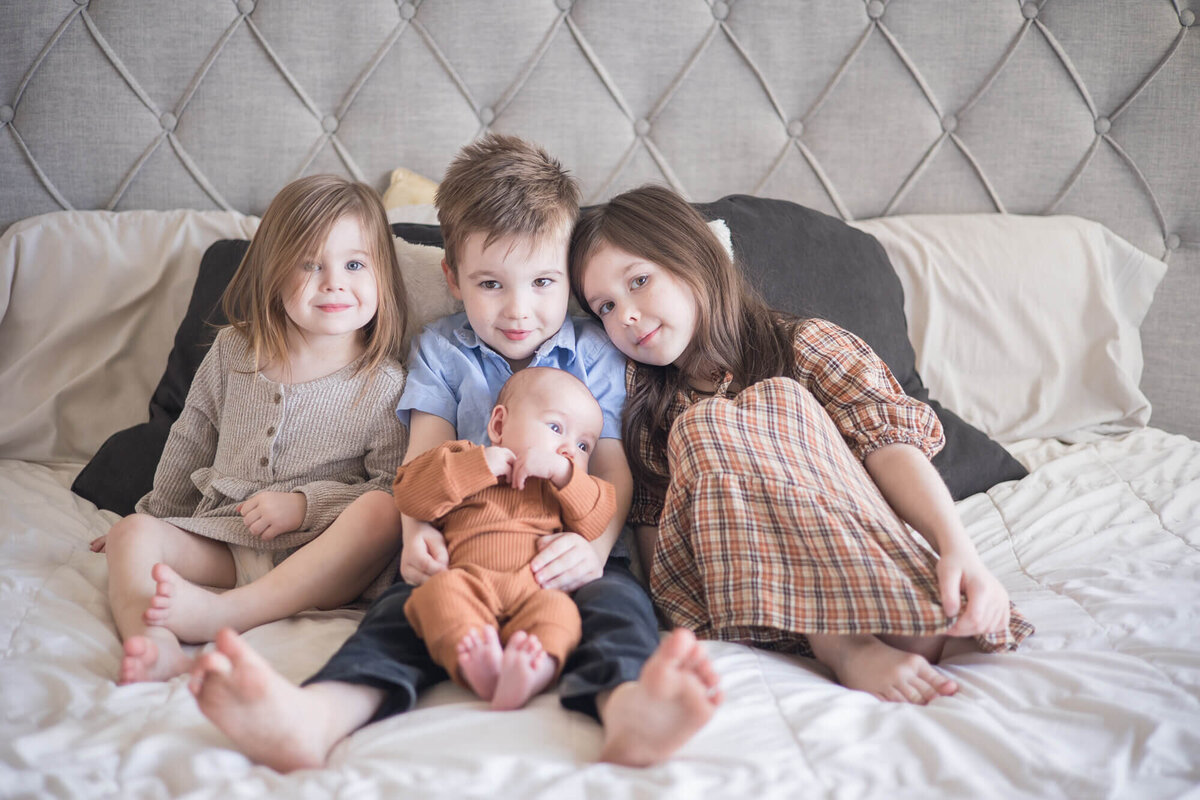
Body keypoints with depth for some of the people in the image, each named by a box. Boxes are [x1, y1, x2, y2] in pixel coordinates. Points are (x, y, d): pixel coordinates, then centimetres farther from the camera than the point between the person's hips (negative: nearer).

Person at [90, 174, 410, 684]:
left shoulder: (383, 384, -3)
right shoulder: (232, 353, 8)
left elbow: (396, 487, -7)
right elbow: (189, 444, 22)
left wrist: (304, 505, -16)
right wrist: (154, 515, 31)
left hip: (316, 557, -3)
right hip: (220, 541, 4)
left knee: (381, 516, -32)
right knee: (134, 533, -18)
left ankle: (219, 613, -42)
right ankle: (155, 649, -47)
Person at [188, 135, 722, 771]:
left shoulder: (593, 353, 13)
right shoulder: (440, 351, 16)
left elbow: (613, 470, 6)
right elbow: (424, 458, 6)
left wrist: (595, 545, -17)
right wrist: (416, 533, -18)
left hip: (565, 558, 0)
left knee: (617, 598, -32)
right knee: (404, 606, -29)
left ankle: (627, 709, -64)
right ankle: (315, 715, -57)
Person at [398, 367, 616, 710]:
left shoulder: (568, 486, 33)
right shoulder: (465, 461, 27)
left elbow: (595, 524, 13)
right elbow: (409, 495, 10)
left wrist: (562, 472, 2)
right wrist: (479, 465, 3)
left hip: (535, 591, 1)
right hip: (469, 583, 0)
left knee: (558, 607, -33)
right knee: (436, 591, -33)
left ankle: (537, 668, -60)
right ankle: (474, 665, -53)